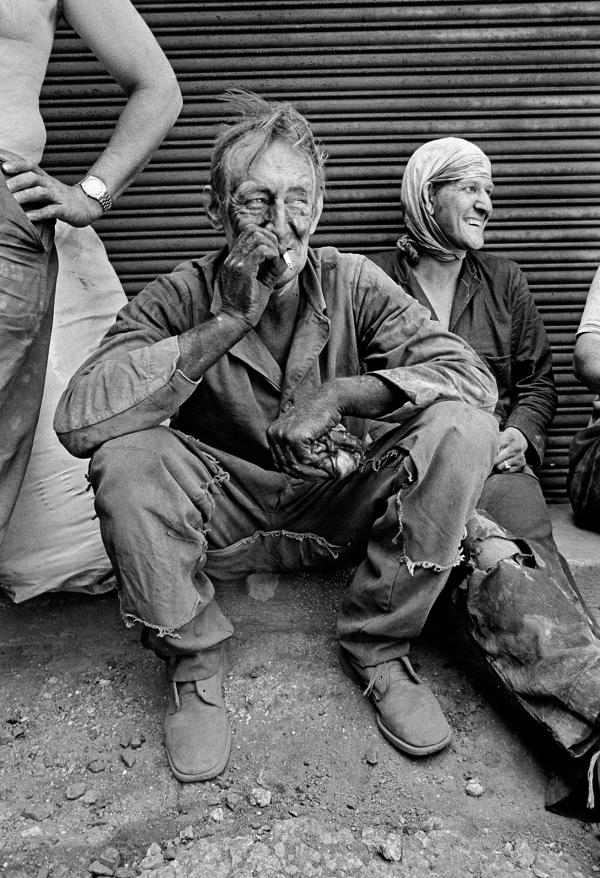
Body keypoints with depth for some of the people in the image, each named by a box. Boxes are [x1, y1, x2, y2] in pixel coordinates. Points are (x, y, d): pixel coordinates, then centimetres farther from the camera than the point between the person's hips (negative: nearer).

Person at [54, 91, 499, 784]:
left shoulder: (352, 284, -8)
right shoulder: (182, 296, -12)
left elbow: (474, 376, -15)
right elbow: (76, 420, -27)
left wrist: (342, 395, -29)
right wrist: (226, 324, -32)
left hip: (340, 508, 2)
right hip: (225, 513, -1)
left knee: (462, 429, -22)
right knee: (126, 458, -29)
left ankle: (377, 649, -5)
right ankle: (192, 666, -5)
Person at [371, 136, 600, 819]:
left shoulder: (504, 281, 23)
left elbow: (538, 380, 25)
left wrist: (521, 434, 4)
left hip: (494, 456, 3)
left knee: (531, 555, -30)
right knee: (494, 563, -34)